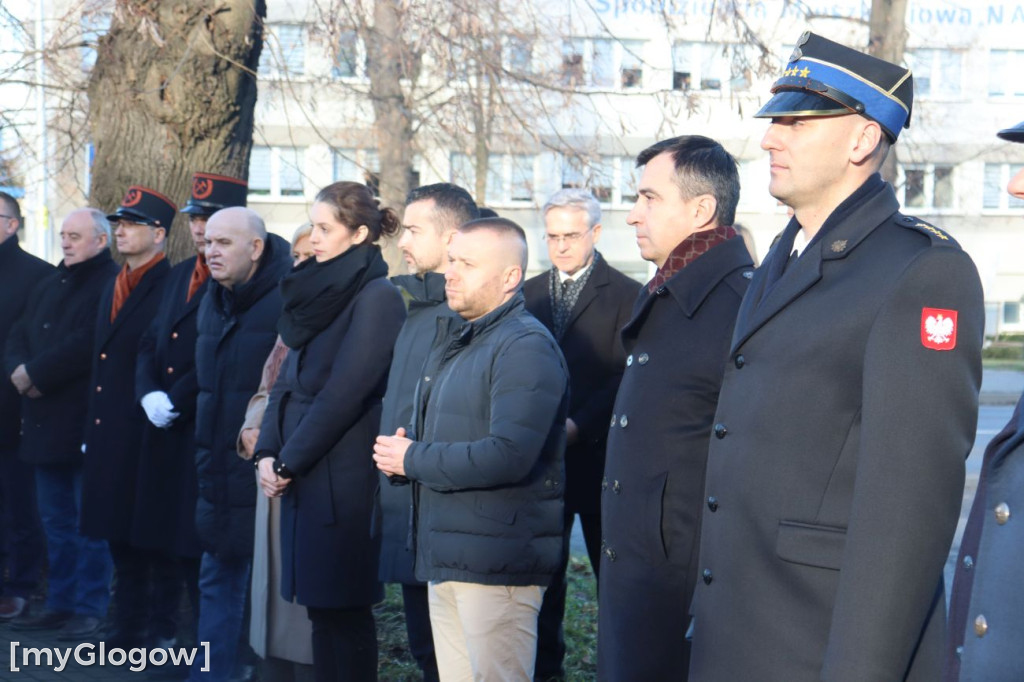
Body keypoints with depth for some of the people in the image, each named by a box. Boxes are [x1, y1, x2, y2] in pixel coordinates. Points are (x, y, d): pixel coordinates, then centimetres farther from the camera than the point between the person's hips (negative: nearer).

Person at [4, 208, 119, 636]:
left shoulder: (112, 286, -10)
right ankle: (59, 603, 21)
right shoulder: (49, 286, 18)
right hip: (46, 421, 8)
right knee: (55, 520, 13)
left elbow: (87, 344, -20)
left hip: (86, 422, -8)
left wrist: (36, 374, -15)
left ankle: (90, 608, 6)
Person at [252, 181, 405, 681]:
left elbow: (343, 393, -16)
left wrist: (288, 461, -11)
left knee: (344, 610, 0)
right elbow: (288, 379, 12)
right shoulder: (322, 289, 14)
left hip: (344, 480, -8)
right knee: (319, 604, 12)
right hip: (303, 476, 8)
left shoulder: (377, 297, -12)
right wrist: (267, 452, 1)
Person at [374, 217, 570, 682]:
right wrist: (399, 447, 1)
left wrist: (413, 460, -15)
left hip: (497, 562, -9)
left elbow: (508, 455, -25)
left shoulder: (526, 346, -15)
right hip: (445, 557, 9)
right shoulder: (453, 339, 16)